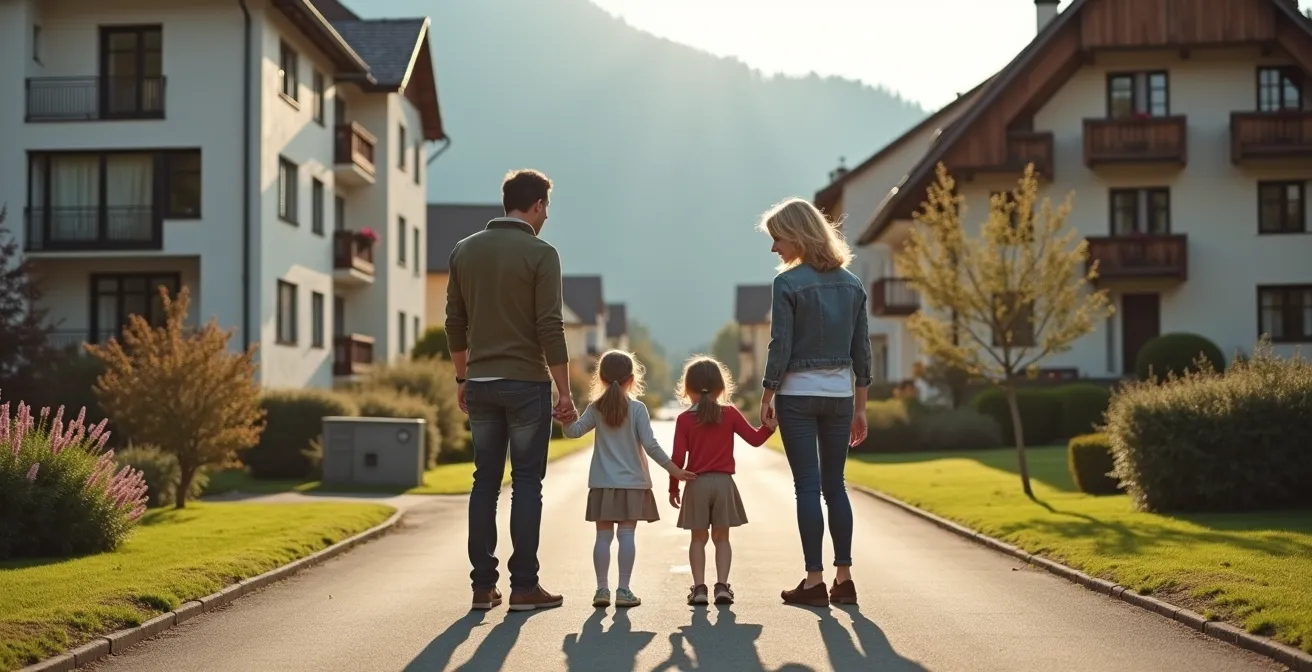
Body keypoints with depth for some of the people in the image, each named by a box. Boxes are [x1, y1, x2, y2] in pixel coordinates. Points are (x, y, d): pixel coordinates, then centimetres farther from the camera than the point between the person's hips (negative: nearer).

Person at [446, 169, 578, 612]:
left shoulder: (465, 250, 8)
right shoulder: (540, 254, -8)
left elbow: (455, 323, 11)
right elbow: (550, 328, -13)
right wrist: (564, 392, -8)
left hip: (481, 383, 5)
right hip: (526, 383, -5)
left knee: (485, 481, 9)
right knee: (527, 482, 1)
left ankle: (483, 586, 9)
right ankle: (523, 586, 2)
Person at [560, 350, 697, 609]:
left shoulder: (596, 408, 1)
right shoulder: (637, 408, -6)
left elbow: (573, 432, -2)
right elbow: (650, 445, -10)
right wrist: (674, 470, -6)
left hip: (603, 483, 2)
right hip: (632, 482, -2)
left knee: (603, 536, 4)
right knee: (627, 535, -1)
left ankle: (602, 589, 4)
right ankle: (623, 590, -2)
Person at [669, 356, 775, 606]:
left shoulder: (684, 419, -3)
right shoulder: (730, 414, 1)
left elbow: (678, 458, -5)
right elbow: (755, 438, 2)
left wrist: (673, 487, 4)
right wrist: (770, 426, 15)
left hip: (696, 483, -1)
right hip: (723, 482, 1)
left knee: (699, 538, 6)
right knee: (721, 537, 7)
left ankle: (699, 587, 2)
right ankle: (722, 586, -1)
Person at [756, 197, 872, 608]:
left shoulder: (788, 283, -10)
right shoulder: (851, 283, 7)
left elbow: (780, 347, -11)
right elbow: (862, 351, 9)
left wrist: (767, 397, -2)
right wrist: (860, 406, 14)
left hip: (798, 394, -5)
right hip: (840, 394, 5)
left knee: (807, 486, -1)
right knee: (835, 484, 11)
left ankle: (814, 581, 1)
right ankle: (844, 578, 11)